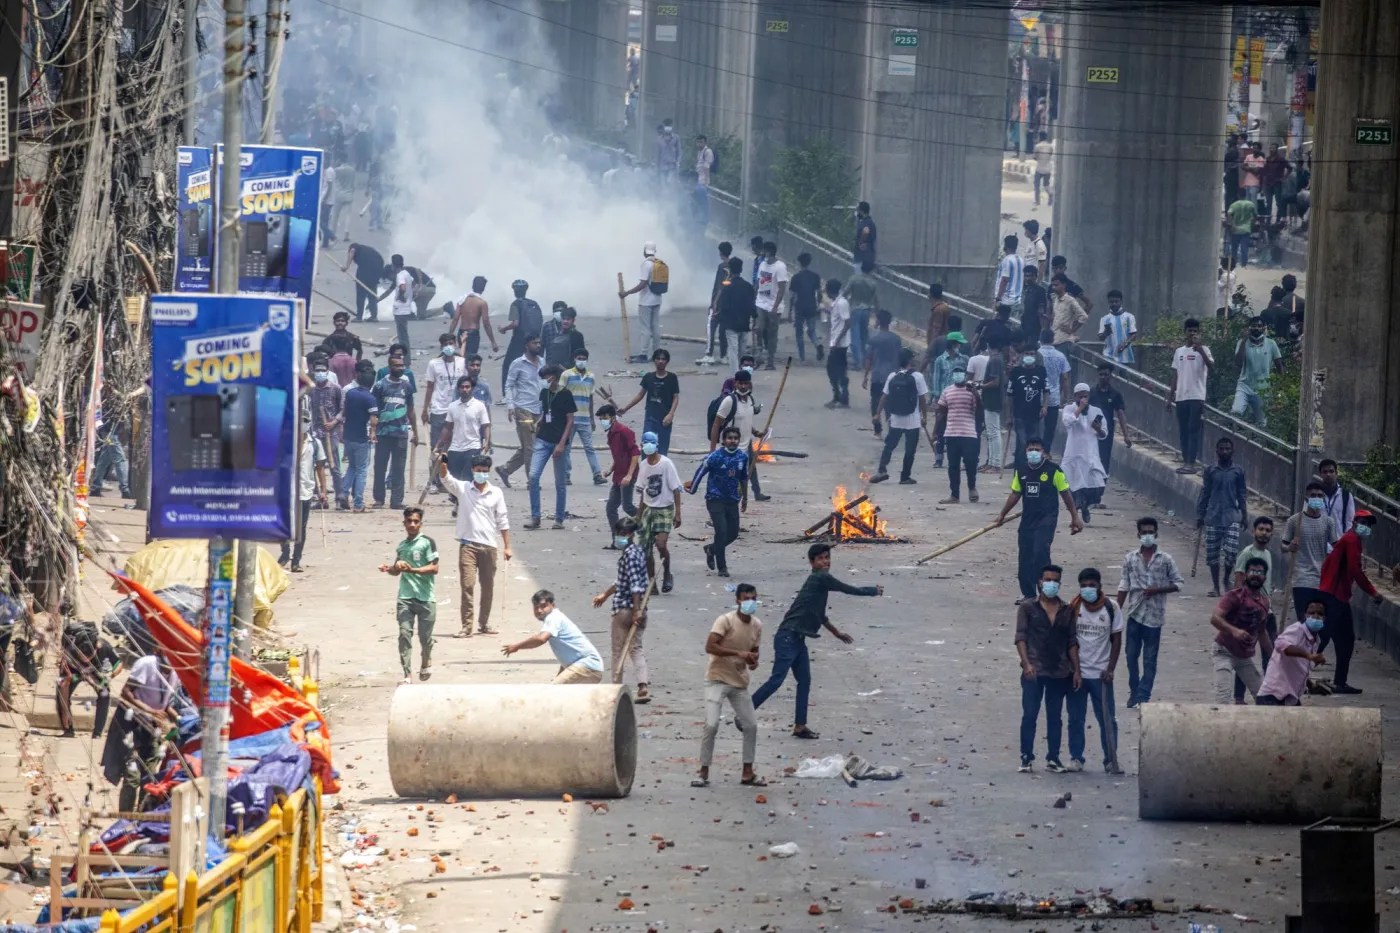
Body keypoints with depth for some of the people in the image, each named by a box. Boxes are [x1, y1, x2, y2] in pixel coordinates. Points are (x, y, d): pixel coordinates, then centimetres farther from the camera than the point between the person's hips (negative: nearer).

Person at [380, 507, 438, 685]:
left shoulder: (427, 542, -3)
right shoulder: (401, 546, 14)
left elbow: (434, 568, -11)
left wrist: (412, 570, -22)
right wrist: (389, 569, 4)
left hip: (426, 597, -4)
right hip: (405, 597, 4)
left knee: (425, 636, 4)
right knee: (404, 633, -10)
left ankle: (426, 662, 36)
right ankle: (407, 675, -11)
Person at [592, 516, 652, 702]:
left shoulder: (629, 554, -16)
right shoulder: (638, 551, 13)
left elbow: (635, 584, -23)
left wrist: (636, 610, -25)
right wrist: (605, 594, 36)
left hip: (624, 608, -8)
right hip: (639, 609, 8)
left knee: (618, 650, 4)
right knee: (636, 648, 8)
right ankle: (643, 688, -4)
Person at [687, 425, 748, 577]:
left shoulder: (743, 457, 2)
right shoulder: (716, 456, -14)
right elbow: (700, 471, -5)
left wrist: (745, 498, 23)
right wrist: (692, 489, 2)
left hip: (732, 501, 5)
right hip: (716, 500, -5)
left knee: (733, 533, 7)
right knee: (721, 532, -12)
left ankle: (711, 549, 35)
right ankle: (722, 567, 1)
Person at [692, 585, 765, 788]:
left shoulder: (757, 626, 4)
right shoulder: (725, 621, -16)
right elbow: (710, 647, -25)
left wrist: (753, 661, -6)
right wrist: (738, 653, -32)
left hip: (740, 682, 6)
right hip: (717, 679, -6)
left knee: (751, 725, 5)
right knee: (712, 725, -16)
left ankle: (748, 773, 17)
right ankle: (704, 773, -6)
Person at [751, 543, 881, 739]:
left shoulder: (820, 581, 17)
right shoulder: (821, 579, -11)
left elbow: (818, 614, 31)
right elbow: (851, 590, -7)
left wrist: (836, 633, 40)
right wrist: (875, 591, 9)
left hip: (797, 640, 10)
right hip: (787, 637, -10)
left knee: (804, 681, 10)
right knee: (776, 680, -11)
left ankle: (800, 726, 11)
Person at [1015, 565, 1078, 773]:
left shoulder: (1067, 610, 9)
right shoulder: (1028, 607, 0)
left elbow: (1072, 642, 10)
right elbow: (1021, 636, -5)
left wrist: (1076, 670, 4)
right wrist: (1026, 663, -18)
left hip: (1060, 673, 3)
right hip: (1034, 671, -3)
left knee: (1055, 717, 8)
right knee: (1029, 715, -3)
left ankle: (1053, 759, 14)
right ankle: (1026, 758, 3)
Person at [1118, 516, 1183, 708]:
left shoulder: (1165, 559, -2)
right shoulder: (1130, 558, 3)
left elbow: (1178, 583, 2)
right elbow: (1123, 586, 6)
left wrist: (1157, 590, -12)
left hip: (1154, 615, -2)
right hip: (1135, 613, 2)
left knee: (1150, 658, 1)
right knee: (1131, 654, 5)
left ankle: (1143, 695, 6)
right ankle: (1134, 691, 20)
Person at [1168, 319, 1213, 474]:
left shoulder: (1203, 350, -3)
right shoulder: (1179, 352, 15)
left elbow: (1211, 366, -20)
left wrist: (1200, 350, -31)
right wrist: (1170, 397, 15)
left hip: (1197, 397, -6)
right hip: (1181, 397, 6)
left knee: (1194, 430, -8)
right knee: (1183, 431, 8)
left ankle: (1192, 463, -9)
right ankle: (1185, 461, 13)